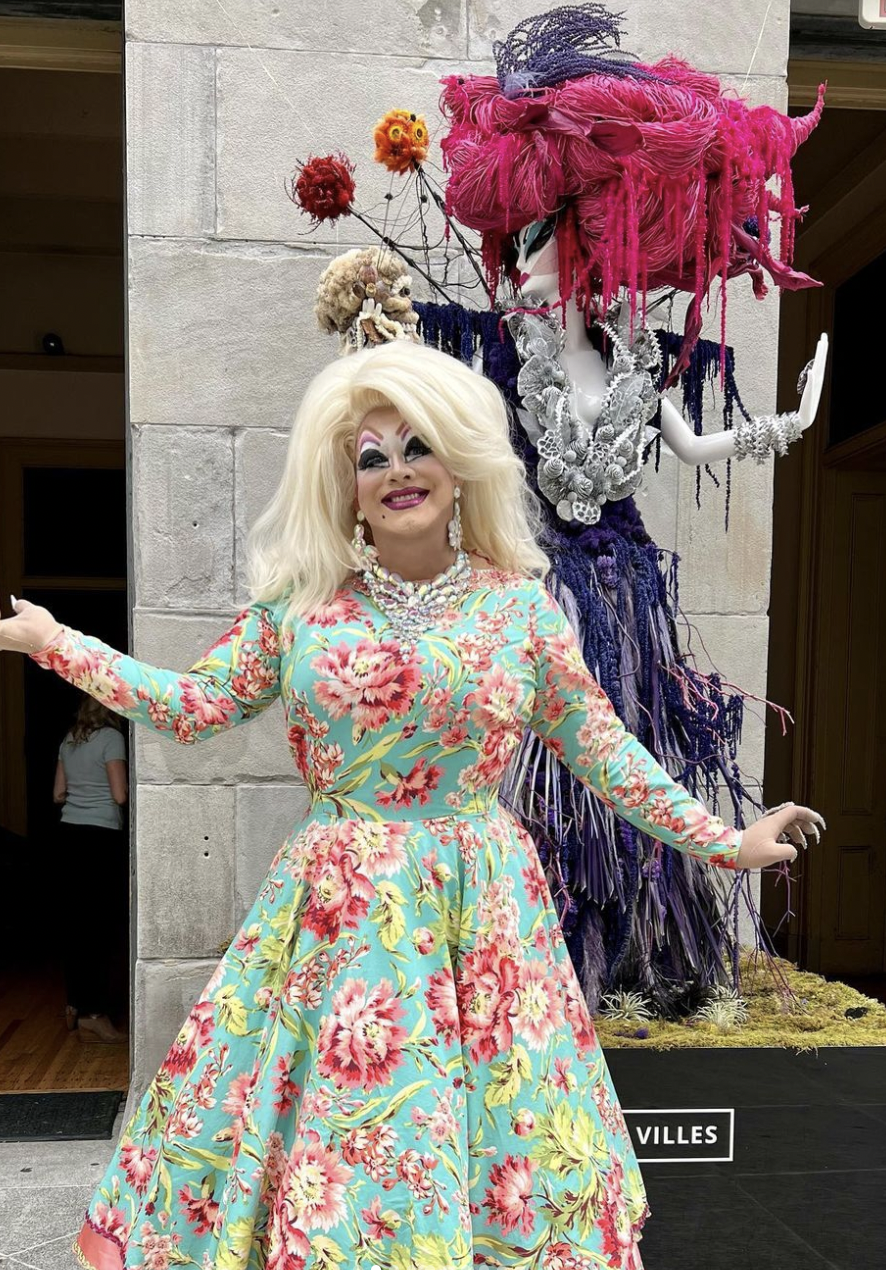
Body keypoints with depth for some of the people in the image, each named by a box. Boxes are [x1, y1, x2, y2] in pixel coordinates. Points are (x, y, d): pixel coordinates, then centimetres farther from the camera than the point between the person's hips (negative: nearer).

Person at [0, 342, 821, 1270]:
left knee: (477, 1126, 10)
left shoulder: (522, 606, -1)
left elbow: (598, 745, 4)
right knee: (330, 1116, 9)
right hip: (337, 910, 0)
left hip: (478, 908, 0)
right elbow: (193, 705, 5)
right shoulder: (299, 602, 0)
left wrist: (720, 840, 5)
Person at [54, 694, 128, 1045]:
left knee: (76, 920, 12)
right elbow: (120, 795, -13)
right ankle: (93, 1015, -2)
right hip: (101, 836, -7)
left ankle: (75, 1005, 20)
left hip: (70, 833, 7)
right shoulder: (111, 738, -9)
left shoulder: (69, 741, 12)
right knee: (103, 923, -3)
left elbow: (58, 795, 16)